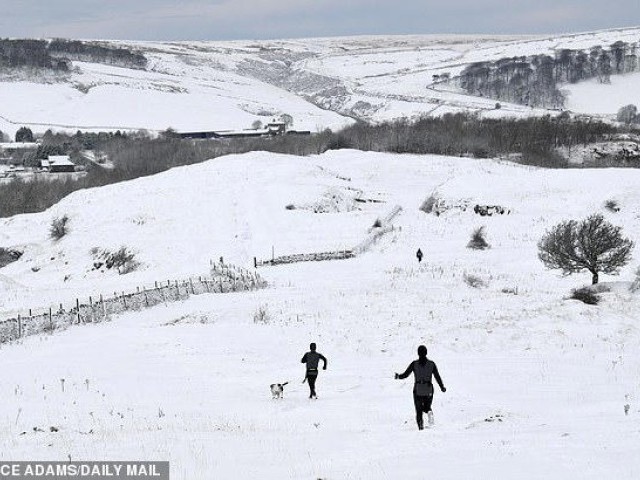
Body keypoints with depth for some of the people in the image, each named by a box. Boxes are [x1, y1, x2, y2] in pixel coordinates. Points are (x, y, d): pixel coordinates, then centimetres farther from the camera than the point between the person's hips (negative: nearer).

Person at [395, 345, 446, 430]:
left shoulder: (414, 364, -5)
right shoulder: (431, 364, -1)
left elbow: (405, 375, -2)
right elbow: (437, 377, 3)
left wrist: (398, 376, 17)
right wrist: (442, 387, 15)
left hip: (417, 390, -1)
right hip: (428, 390, 1)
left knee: (419, 410, 10)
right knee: (427, 407, 19)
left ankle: (420, 425, -13)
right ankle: (429, 412, -17)